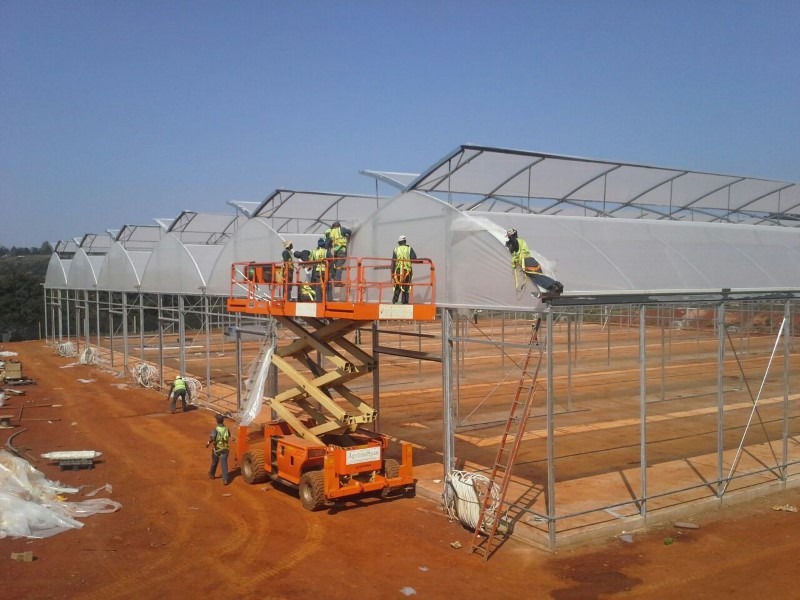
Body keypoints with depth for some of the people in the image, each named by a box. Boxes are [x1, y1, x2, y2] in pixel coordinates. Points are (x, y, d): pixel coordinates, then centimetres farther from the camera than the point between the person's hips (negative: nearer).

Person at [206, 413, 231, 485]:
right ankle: (225, 479, -10)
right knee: (224, 464, -1)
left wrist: (208, 443, -17)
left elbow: (212, 438, -35)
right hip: (224, 449, 1)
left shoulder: (215, 430, -19)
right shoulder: (226, 429, -6)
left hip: (216, 449, -1)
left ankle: (212, 474, 44)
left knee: (214, 463, 21)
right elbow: (229, 437, 12)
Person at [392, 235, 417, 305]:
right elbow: (414, 259, -8)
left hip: (398, 271, 1)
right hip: (407, 271, -1)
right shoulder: (409, 249, 1)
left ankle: (394, 302, 3)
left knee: (397, 289, 9)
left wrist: (392, 273, 6)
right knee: (406, 289, 5)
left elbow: (393, 262, 2)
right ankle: (404, 302, 3)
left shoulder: (396, 250, 5)